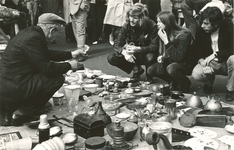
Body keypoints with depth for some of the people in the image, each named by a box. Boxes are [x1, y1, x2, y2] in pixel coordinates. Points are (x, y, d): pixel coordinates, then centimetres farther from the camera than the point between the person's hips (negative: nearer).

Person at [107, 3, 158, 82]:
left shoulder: (151, 25, -22)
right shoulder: (126, 26, -12)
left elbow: (155, 47, -27)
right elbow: (117, 44, -13)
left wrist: (138, 49, -44)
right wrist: (124, 52, -37)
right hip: (132, 56, 4)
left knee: (150, 57, -40)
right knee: (111, 58, -17)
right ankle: (136, 70, 2)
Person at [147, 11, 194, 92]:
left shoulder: (183, 35, -25)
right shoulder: (162, 34, -4)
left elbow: (178, 58, -31)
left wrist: (166, 41, -33)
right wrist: (161, 57, -12)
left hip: (186, 64, -7)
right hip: (170, 62, 7)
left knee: (171, 68, -37)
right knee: (151, 70, -10)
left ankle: (185, 83, -6)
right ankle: (174, 81, 9)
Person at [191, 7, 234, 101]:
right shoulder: (200, 30, -8)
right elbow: (198, 50, 1)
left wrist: (214, 55, -29)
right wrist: (202, 61, -20)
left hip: (225, 62, -2)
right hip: (210, 64, 2)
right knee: (196, 74, -27)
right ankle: (209, 80, 14)